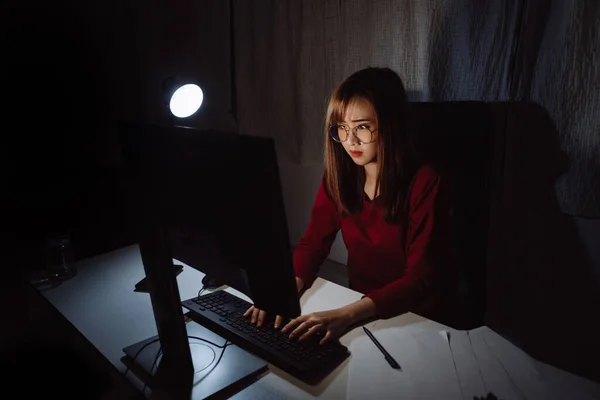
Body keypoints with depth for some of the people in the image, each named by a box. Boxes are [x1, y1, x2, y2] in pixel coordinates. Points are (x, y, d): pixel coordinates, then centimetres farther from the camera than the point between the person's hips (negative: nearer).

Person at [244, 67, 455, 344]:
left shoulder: (424, 182, -19)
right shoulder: (339, 174, -4)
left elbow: (422, 279, -22)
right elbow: (313, 243, -2)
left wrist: (347, 315, -34)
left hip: (416, 319, -4)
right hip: (358, 306, 5)